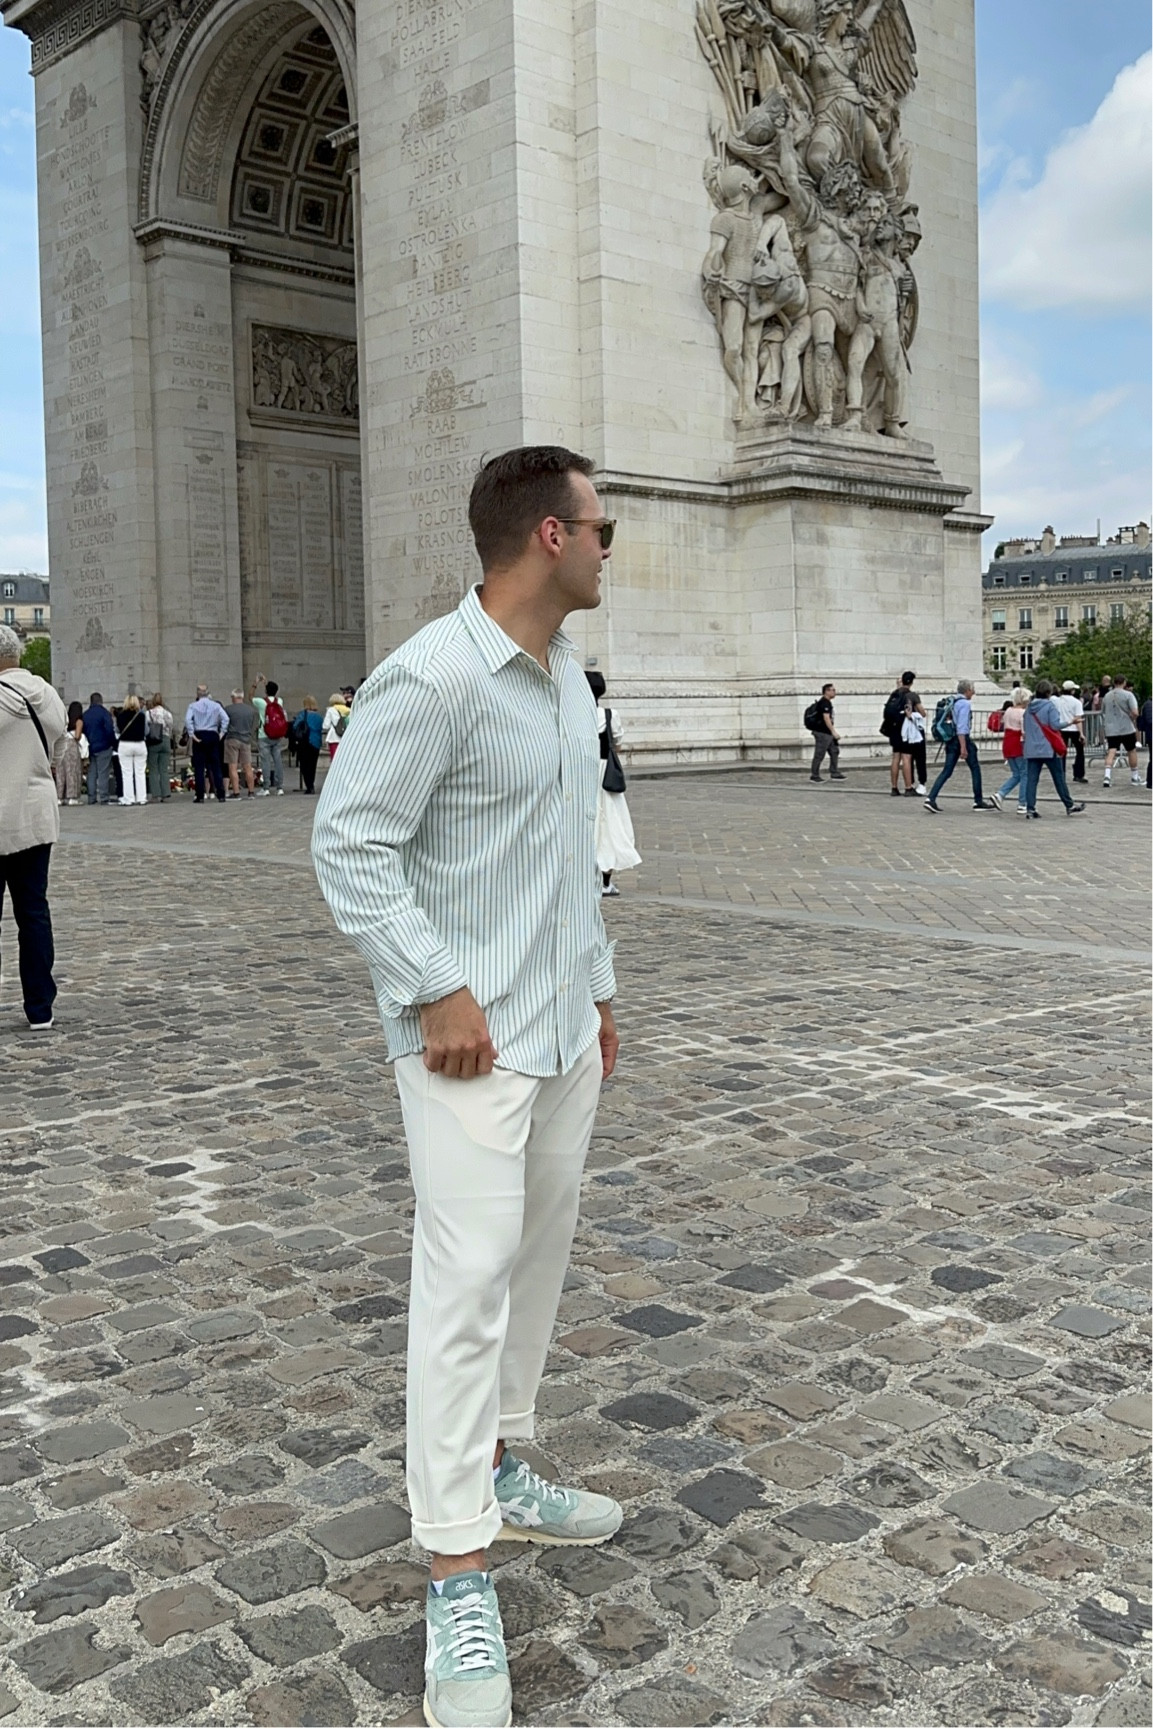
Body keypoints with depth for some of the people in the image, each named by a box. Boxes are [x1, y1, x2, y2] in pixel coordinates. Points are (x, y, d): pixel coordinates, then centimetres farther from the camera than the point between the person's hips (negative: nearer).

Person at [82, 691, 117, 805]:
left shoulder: (85, 714, 9)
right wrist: (114, 744, -6)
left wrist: (87, 744, 16)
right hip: (103, 747, -5)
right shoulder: (103, 712, -9)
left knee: (91, 774, 9)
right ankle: (103, 798, -8)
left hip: (90, 747, 5)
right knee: (103, 773, -5)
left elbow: (82, 731, 11)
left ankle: (91, 798, 9)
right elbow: (110, 730, -15)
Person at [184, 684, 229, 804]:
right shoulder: (216, 705, 5)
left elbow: (188, 719, -15)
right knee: (216, 766, 5)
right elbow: (225, 718, -4)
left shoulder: (193, 706, -1)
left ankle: (200, 797, 0)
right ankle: (220, 795, 1)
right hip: (213, 735, 2)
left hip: (199, 736, -2)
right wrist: (222, 733, 0)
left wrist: (191, 734, -10)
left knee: (199, 768, 2)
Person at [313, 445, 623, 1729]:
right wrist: (437, 989, -19)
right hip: (471, 1040, -9)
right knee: (467, 1281, -7)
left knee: (537, 1260, 16)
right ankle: (458, 1583, 3)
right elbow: (348, 843, -17)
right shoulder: (433, 677, -17)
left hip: (563, 1030, 9)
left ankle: (500, 1471, 34)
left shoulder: (567, 678, 12)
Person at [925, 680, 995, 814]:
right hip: (963, 739, -8)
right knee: (975, 769, 8)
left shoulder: (951, 703, 13)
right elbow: (962, 727, -20)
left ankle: (931, 799, -11)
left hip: (951, 740, 8)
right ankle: (978, 801, 14)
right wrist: (963, 747, -23)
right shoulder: (965, 703, -12)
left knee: (947, 771, 3)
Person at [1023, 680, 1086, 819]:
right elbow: (1055, 725, -13)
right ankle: (1069, 806, 13)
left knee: (1031, 779, 2)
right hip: (1049, 749, -4)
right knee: (1059, 778, 5)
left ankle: (1030, 808, -6)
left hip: (1031, 749, 4)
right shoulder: (1050, 705, -7)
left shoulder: (1029, 708, 10)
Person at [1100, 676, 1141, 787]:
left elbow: (1103, 712, 18)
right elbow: (1135, 712, -15)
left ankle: (1107, 776, -21)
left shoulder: (1106, 696, 8)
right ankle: (1134, 777, 21)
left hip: (1111, 729, 3)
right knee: (1132, 751, 13)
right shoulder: (1128, 695, -7)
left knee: (1111, 752, -3)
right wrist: (1133, 720, 4)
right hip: (1127, 728, -3)